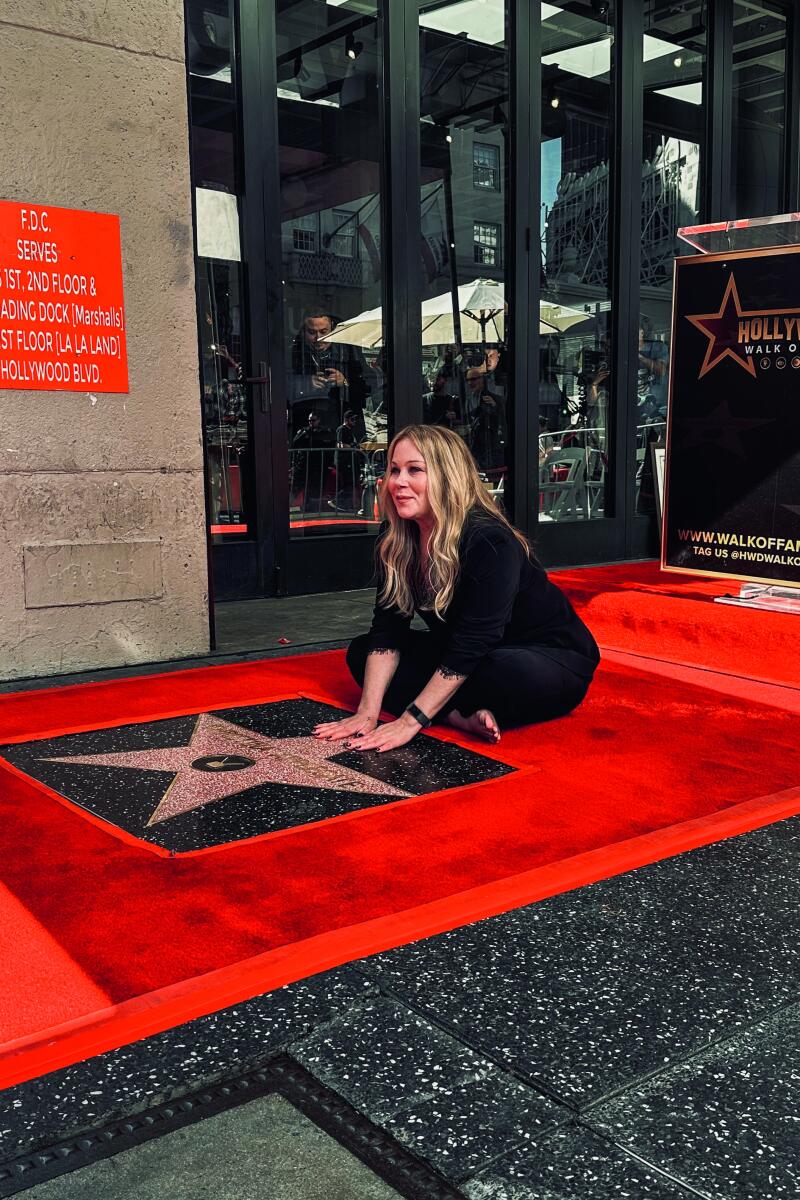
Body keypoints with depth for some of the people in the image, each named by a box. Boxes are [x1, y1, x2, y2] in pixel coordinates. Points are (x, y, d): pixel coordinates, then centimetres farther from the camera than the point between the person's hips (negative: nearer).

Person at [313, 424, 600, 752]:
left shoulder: (490, 541, -29)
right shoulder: (396, 541, -7)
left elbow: (471, 644, -32)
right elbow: (387, 629, -10)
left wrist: (410, 721, -33)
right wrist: (368, 713, -21)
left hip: (552, 656, -7)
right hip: (462, 659, 8)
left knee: (513, 674, -41)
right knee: (360, 652, -4)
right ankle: (461, 716, -21)